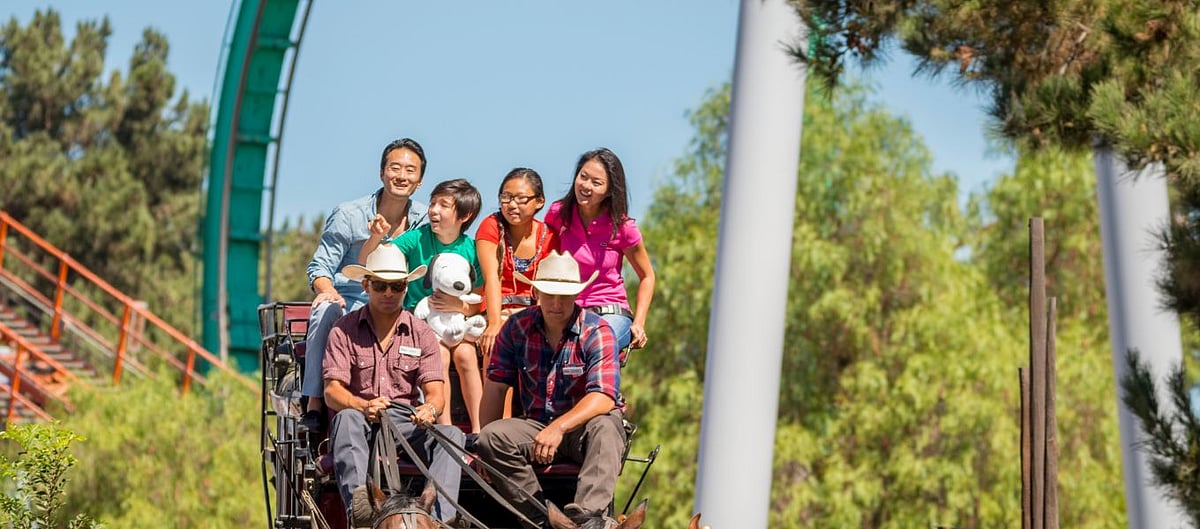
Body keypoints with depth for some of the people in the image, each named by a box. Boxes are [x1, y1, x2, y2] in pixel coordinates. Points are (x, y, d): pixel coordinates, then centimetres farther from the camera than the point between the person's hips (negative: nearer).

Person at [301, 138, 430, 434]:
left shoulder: (425, 221, 8)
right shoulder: (349, 215, -1)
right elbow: (320, 266, -4)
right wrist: (328, 292, -26)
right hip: (348, 303, -2)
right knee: (326, 310, -37)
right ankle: (314, 403, -35)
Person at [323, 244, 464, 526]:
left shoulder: (422, 334, 12)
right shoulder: (344, 331, 7)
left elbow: (435, 392, 1)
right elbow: (332, 391, -5)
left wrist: (430, 409, -26)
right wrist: (364, 406, -28)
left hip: (407, 423, 2)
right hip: (362, 421, -2)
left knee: (452, 435, -27)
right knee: (347, 418, -36)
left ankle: (439, 516, -46)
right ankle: (358, 509, -54)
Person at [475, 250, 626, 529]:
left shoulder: (597, 331, -11)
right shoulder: (517, 327, 0)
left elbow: (603, 398, -22)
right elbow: (495, 387, 2)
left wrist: (559, 427, -37)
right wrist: (486, 450, -5)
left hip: (583, 425, -3)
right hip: (535, 426, 3)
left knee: (604, 429, -36)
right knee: (492, 436, -24)